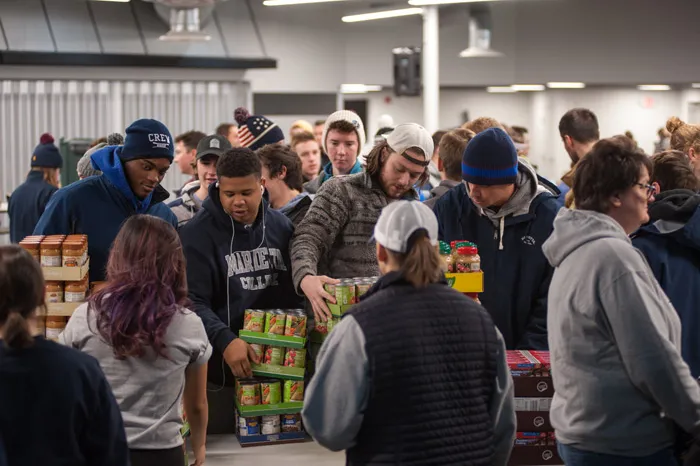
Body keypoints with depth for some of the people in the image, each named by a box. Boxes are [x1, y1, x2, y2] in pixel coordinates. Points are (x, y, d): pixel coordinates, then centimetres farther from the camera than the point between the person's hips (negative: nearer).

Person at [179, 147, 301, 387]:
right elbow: (192, 301, -15)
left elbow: (296, 291, 15)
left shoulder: (282, 226, 7)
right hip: (223, 366, -4)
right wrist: (224, 340, -29)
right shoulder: (196, 234, -8)